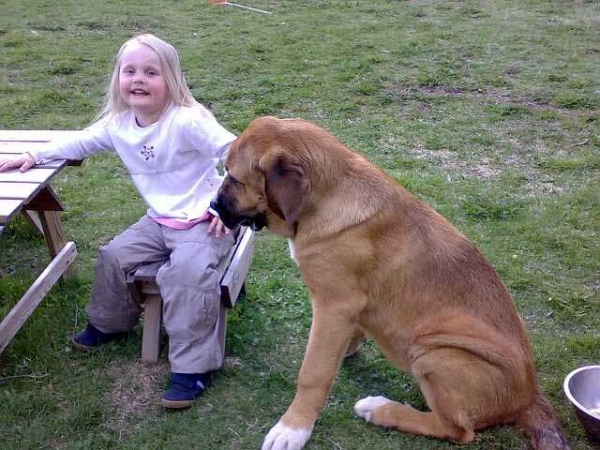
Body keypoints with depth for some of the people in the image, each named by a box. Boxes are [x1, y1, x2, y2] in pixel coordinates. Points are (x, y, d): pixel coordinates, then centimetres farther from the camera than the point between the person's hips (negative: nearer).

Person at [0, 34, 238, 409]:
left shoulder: (187, 121, -21)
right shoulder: (117, 124, 1)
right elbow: (80, 143, 17)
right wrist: (34, 156, 11)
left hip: (204, 221, -7)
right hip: (159, 220, 7)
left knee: (187, 271, -30)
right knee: (114, 256, 5)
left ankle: (194, 367, -21)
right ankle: (111, 323, 33)